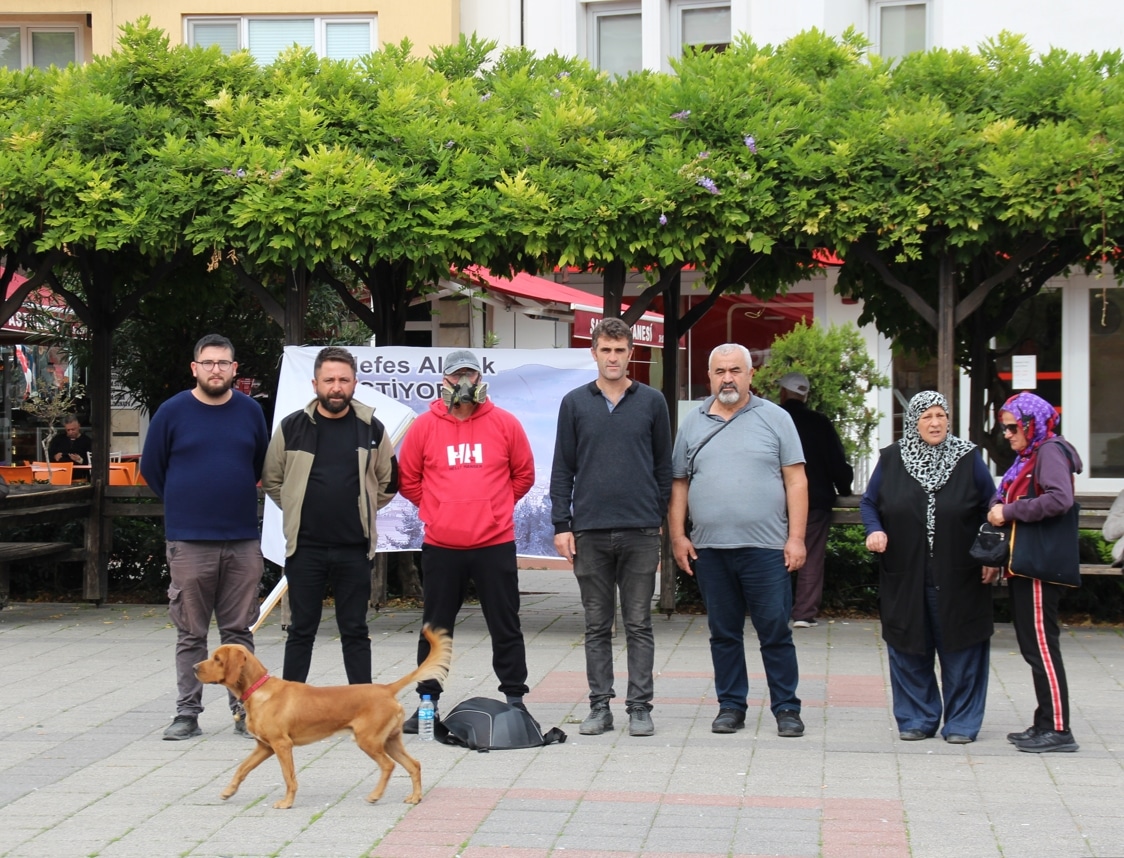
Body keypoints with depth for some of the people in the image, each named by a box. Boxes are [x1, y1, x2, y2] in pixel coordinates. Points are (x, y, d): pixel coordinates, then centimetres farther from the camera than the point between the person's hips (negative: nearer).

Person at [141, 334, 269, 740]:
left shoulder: (250, 411, 6)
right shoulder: (172, 412, -1)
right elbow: (151, 468, 9)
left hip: (242, 540, 2)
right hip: (188, 541, -2)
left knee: (239, 631, 7)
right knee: (191, 634, 4)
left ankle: (244, 710, 13)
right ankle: (187, 713, 10)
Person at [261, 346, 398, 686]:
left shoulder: (371, 428, 2)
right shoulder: (292, 427, -1)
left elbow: (389, 481, 14)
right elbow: (271, 479, 11)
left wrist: (362, 511, 10)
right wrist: (298, 511, 9)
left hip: (354, 549, 1)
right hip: (304, 547, -1)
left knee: (355, 631, 8)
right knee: (301, 630, 6)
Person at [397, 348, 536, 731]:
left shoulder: (505, 424, 2)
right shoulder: (424, 426, 2)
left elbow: (524, 474, 12)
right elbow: (407, 479, 11)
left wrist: (492, 508, 10)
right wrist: (438, 509, 8)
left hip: (495, 544, 0)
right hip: (440, 546, 1)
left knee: (505, 627, 6)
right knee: (435, 628, 8)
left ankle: (515, 697, 16)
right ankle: (428, 701, 17)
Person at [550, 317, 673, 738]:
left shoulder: (652, 402, 5)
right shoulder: (575, 403, 6)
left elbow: (664, 466, 9)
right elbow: (562, 468, 7)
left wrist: (660, 519, 4)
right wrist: (561, 525, 0)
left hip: (641, 532, -1)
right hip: (590, 531, 1)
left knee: (639, 624, 3)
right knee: (597, 626, 7)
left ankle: (640, 706, 9)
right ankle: (600, 706, 13)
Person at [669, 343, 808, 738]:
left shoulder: (774, 418, 3)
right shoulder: (692, 424, 11)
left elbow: (796, 480, 1)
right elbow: (678, 484, 13)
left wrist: (796, 537, -6)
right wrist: (678, 535, 3)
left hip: (765, 547, -3)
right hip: (709, 548, 3)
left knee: (775, 631, 0)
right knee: (723, 632, 9)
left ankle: (786, 708, 8)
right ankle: (730, 706, 18)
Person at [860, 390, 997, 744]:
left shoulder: (968, 459, 2)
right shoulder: (891, 460, 4)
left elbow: (992, 509, 6)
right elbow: (868, 503, 12)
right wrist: (874, 530, -9)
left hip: (958, 579, -1)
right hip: (904, 578, 1)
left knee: (960, 651, 1)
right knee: (909, 651, 5)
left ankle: (962, 723, 12)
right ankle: (917, 719, 17)